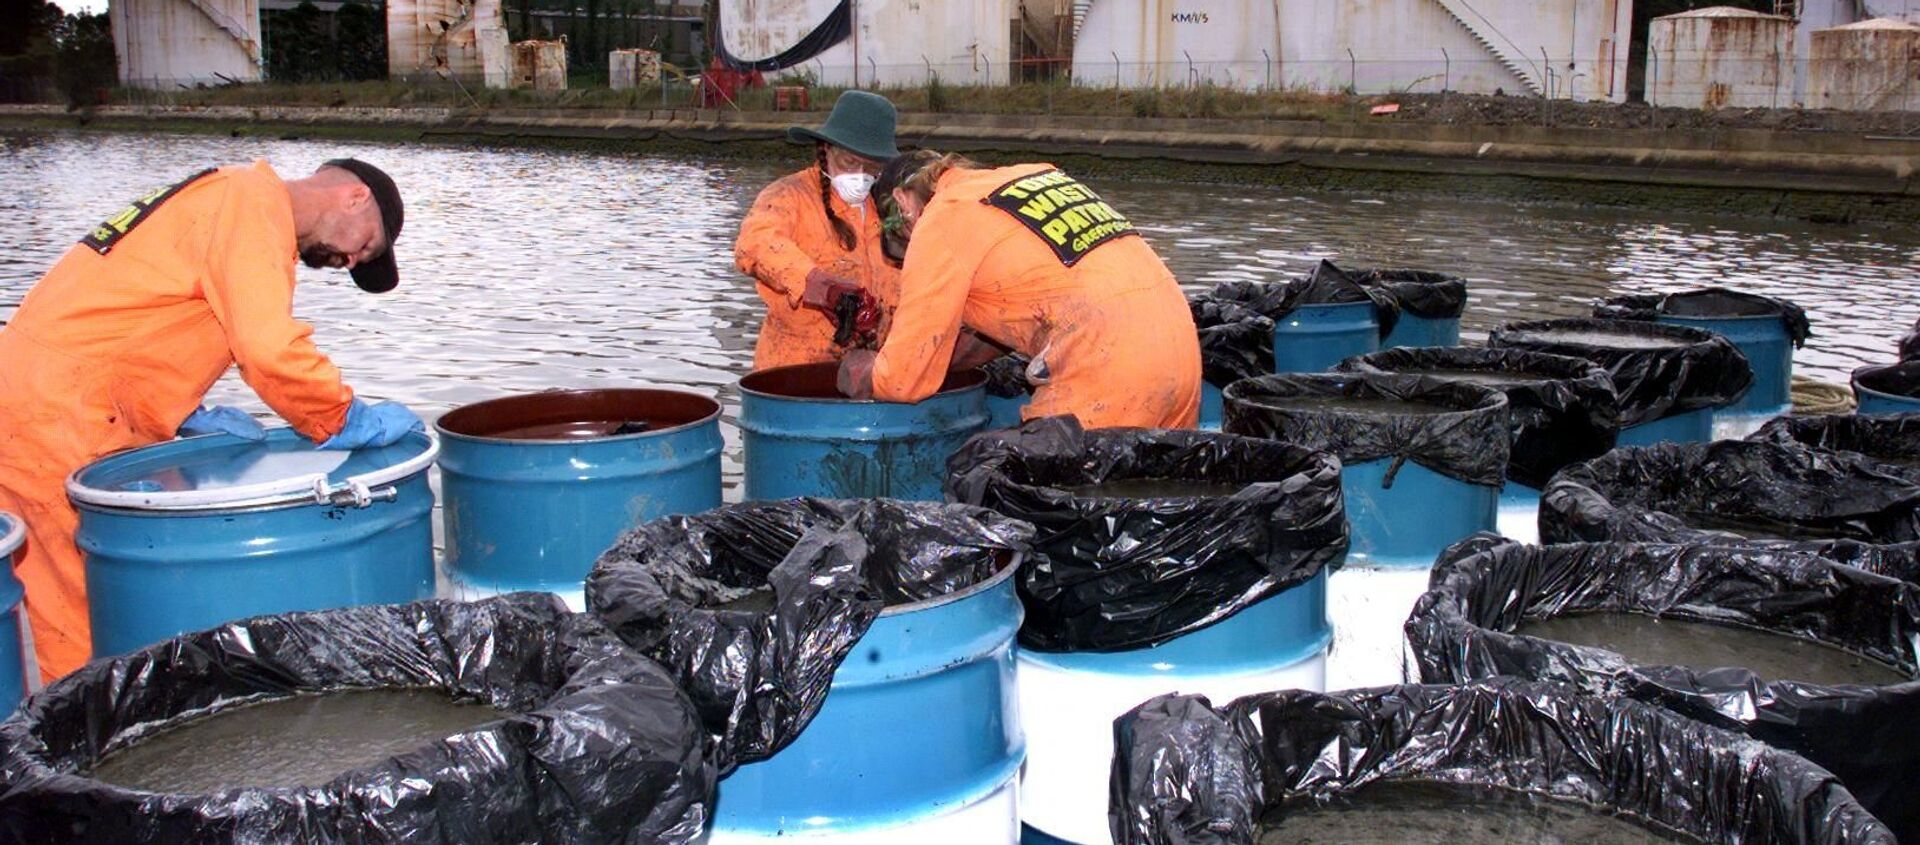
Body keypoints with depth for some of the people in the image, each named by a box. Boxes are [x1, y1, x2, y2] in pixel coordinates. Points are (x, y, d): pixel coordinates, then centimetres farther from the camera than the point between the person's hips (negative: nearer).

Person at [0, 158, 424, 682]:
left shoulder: (220, 200, 21)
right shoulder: (253, 200, -10)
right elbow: (270, 349, -23)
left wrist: (191, 419, 8)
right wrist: (357, 423, -12)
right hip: (56, 414, -10)